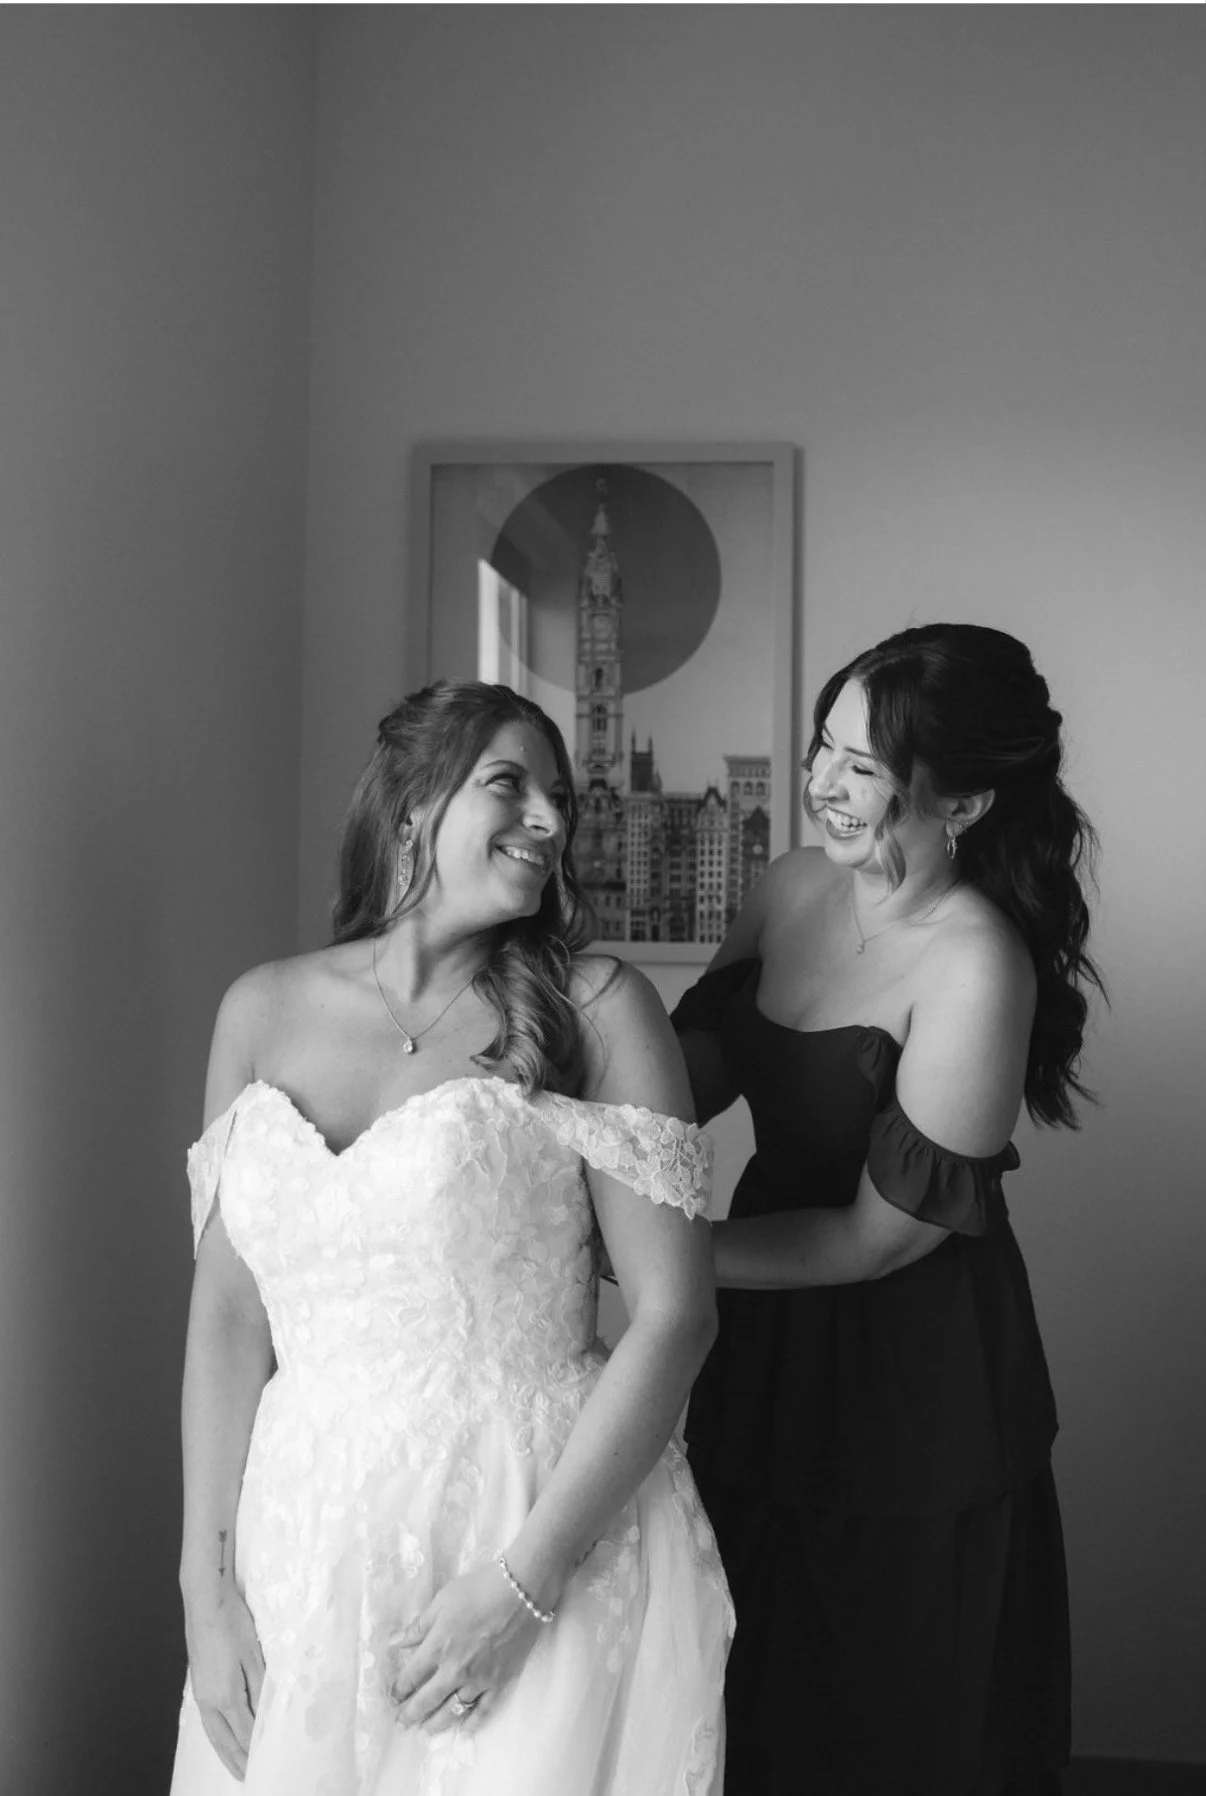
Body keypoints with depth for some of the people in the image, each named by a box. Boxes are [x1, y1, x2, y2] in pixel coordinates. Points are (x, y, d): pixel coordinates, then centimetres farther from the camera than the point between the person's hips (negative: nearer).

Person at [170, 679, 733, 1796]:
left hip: (554, 1535, -3)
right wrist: (208, 1583, 0)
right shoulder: (263, 1011, 4)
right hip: (308, 1546, 3)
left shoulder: (595, 1006, -6)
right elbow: (229, 1311, 5)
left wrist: (520, 1585, -14)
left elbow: (675, 1316, -10)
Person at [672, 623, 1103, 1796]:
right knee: (753, 1697, 23)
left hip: (917, 1392, -6)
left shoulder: (977, 968, -24)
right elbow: (691, 1072, 6)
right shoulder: (793, 889, -3)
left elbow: (885, 1234, -20)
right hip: (769, 1348, 7)